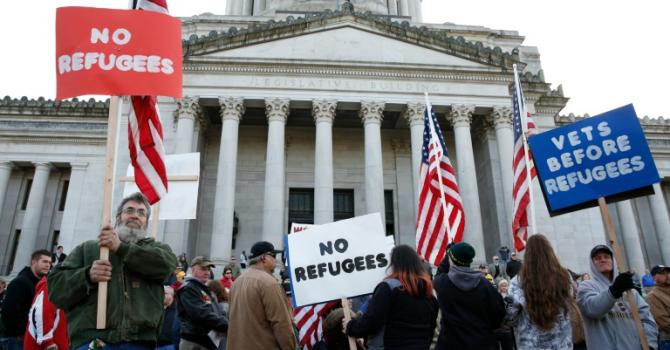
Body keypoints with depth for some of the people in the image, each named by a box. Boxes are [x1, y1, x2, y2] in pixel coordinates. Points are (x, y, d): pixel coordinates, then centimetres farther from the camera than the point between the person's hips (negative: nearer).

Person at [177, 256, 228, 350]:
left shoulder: (206, 289, 19)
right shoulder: (188, 288, -12)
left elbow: (219, 312, 16)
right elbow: (202, 314, -22)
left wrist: (224, 323, -7)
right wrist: (226, 325, -20)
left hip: (209, 341, 9)